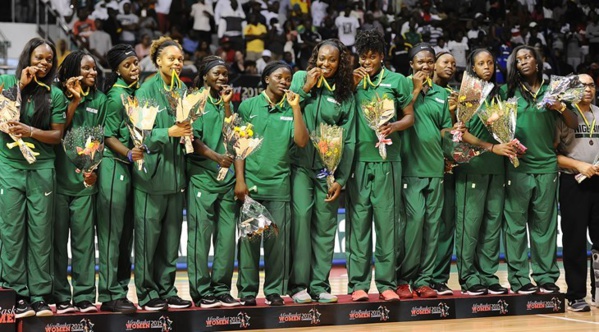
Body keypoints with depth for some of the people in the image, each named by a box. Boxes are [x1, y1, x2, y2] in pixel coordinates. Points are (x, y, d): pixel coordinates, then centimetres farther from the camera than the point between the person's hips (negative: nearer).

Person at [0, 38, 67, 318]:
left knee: (41, 231, 0)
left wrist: (31, 132, -15)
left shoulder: (55, 94, 6)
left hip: (42, 168, 0)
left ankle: (40, 295, 3)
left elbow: (57, 135, 2)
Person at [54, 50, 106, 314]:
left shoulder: (99, 100, 10)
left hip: (85, 178, 2)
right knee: (58, 238, 1)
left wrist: (93, 169, -4)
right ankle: (60, 297, 6)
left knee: (84, 240, 1)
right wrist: (75, 101, -11)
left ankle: (84, 296, 5)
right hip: (58, 176, -2)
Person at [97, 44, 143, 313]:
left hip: (131, 167, 8)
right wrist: (129, 154, -25)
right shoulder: (117, 95, -11)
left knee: (126, 232, 11)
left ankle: (120, 289, 17)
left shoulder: (137, 90, 13)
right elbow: (109, 136, -12)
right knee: (112, 232, -5)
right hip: (114, 166, -8)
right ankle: (109, 294, -2)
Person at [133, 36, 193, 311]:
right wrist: (169, 132, -23)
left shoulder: (183, 90, 12)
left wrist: (187, 132, -1)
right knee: (148, 235, -1)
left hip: (176, 172, 6)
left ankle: (167, 291, 18)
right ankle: (147, 294, 7)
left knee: (171, 236, 10)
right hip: (151, 173, -6)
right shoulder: (146, 91, -6)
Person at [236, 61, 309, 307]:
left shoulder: (290, 111, 10)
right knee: (248, 237, 0)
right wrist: (240, 180, -4)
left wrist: (295, 108, -8)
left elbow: (302, 142, -4)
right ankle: (247, 291, 8)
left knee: (278, 239, 1)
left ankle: (274, 291, 10)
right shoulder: (248, 106, 6)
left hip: (279, 184, 1)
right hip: (251, 182, -1)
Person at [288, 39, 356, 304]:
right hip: (300, 164, -2)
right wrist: (305, 89, -9)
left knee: (326, 225, 3)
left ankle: (320, 285, 10)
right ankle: (298, 285, -6)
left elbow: (348, 140, 6)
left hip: (328, 168, 2)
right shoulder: (300, 79, 7)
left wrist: (342, 179, 0)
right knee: (300, 217, -11)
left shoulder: (345, 95, 8)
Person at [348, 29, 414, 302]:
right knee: (358, 220, 0)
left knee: (387, 221, 0)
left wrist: (394, 126, -10)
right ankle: (358, 283, 3)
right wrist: (352, 86, -4)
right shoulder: (352, 80, 11)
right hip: (358, 159, 0)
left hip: (387, 159, 0)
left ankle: (386, 282, 5)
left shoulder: (397, 81, 9)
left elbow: (410, 117, 10)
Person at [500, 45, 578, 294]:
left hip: (547, 164, 1)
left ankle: (547, 277, 9)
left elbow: (574, 124, 8)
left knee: (545, 224, 4)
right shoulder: (508, 92, 9)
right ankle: (519, 279, 2)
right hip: (516, 165, -1)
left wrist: (561, 108, -11)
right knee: (516, 223, -2)